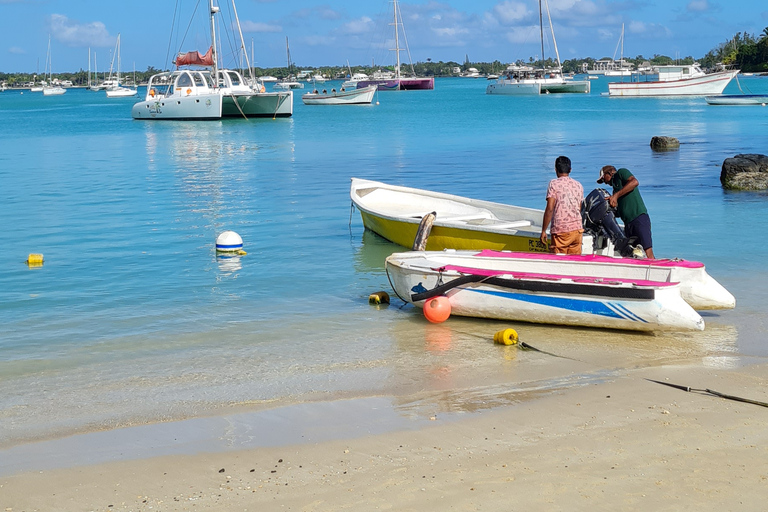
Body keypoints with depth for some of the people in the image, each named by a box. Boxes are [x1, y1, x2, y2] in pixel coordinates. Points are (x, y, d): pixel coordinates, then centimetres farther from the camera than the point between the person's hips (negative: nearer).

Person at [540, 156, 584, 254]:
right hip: (577, 229, 5)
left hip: (560, 230, -5)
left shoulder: (554, 184, -5)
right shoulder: (578, 185, 13)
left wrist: (543, 231, -8)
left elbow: (550, 209, -12)